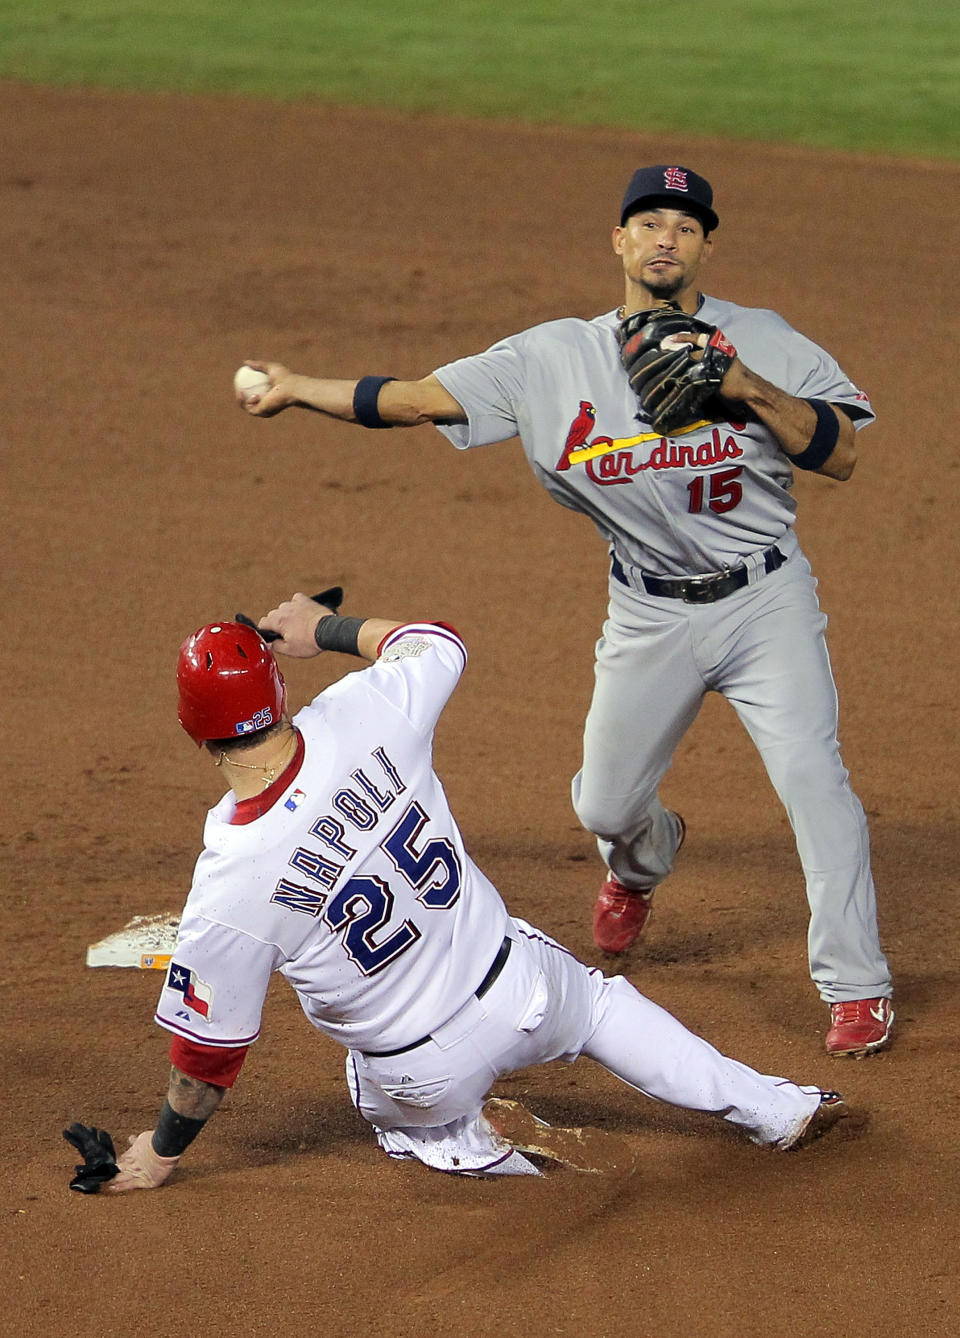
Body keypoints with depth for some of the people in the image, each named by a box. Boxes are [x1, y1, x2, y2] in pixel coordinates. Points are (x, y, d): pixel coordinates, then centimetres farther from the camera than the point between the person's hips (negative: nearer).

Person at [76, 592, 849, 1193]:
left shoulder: (228, 890, -27)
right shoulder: (365, 720, -21)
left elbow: (210, 1051, -13)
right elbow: (437, 642, 3)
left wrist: (161, 1154, 4)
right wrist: (328, 628, 17)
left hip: (428, 1076, -2)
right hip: (517, 986, 2)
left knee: (397, 1110, 35)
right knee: (598, 1001, 36)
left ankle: (465, 1144, 5)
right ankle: (774, 1110, 34)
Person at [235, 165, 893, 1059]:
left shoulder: (760, 342, -7)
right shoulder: (558, 359, -4)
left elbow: (840, 455, -14)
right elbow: (423, 398, -5)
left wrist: (750, 390, -27)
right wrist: (297, 390, -7)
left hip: (764, 600, -2)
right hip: (650, 616, 2)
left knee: (811, 774, -18)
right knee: (606, 806, 12)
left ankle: (856, 986, -7)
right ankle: (643, 863, 52)